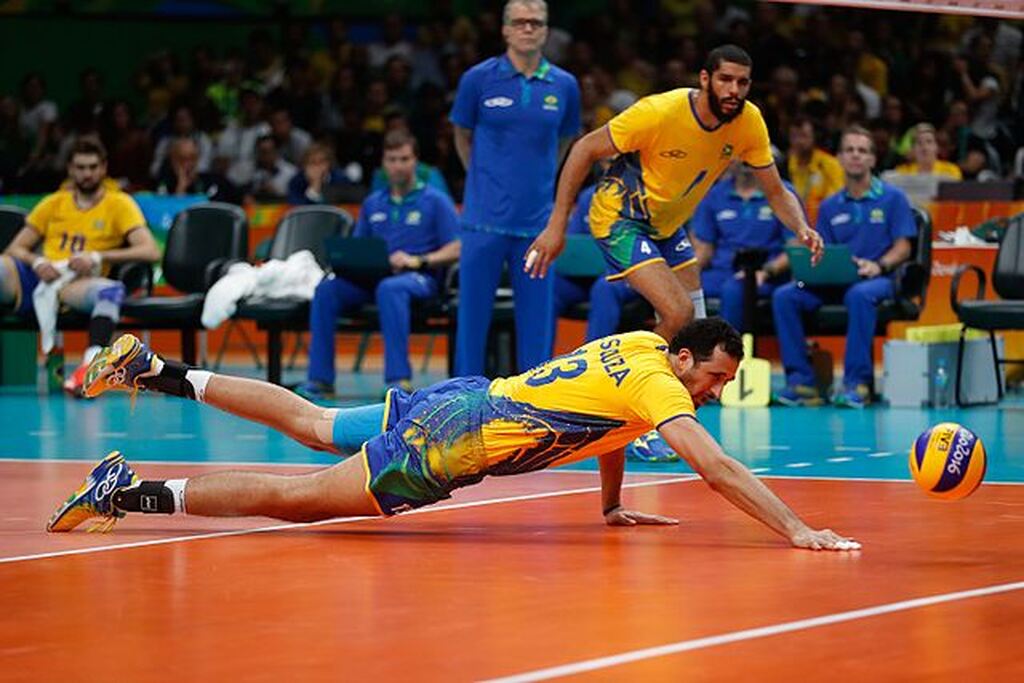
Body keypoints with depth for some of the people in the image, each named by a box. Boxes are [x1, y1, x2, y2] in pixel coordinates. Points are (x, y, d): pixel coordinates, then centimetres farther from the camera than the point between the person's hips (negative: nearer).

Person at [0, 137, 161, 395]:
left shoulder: (120, 204, 11)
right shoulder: (53, 203, 21)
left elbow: (151, 251, -3)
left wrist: (98, 257, -14)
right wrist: (36, 262, -6)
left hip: (77, 286, -3)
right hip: (38, 280, 3)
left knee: (111, 289, -37)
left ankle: (91, 364, -54)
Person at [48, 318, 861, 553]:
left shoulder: (638, 345, 9)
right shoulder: (657, 384, -18)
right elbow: (719, 469, -27)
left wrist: (612, 507, 28)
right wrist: (797, 532, -28)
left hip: (458, 402, 9)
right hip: (454, 440, -9)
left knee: (312, 424, 25)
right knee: (299, 498, -6)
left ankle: (156, 370, 29)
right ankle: (129, 491, -6)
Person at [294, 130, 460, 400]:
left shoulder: (435, 201, 7)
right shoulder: (373, 204, 21)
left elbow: (456, 250, -3)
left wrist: (418, 261, -17)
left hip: (420, 278, -5)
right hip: (373, 276, 5)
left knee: (390, 288, -40)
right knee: (327, 288, -24)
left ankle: (399, 378, -45)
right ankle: (320, 379, -27)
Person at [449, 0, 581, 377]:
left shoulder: (564, 85, 4)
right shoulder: (478, 79, -1)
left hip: (537, 220, 2)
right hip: (485, 218, -2)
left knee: (538, 314, 3)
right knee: (473, 308, 0)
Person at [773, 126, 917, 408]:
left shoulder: (892, 198, 6)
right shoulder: (830, 206, 17)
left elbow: (903, 247, 0)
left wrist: (878, 265, -19)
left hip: (877, 279, -4)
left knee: (859, 295, -41)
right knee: (784, 296, -22)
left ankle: (857, 382, -36)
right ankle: (800, 381, -23)